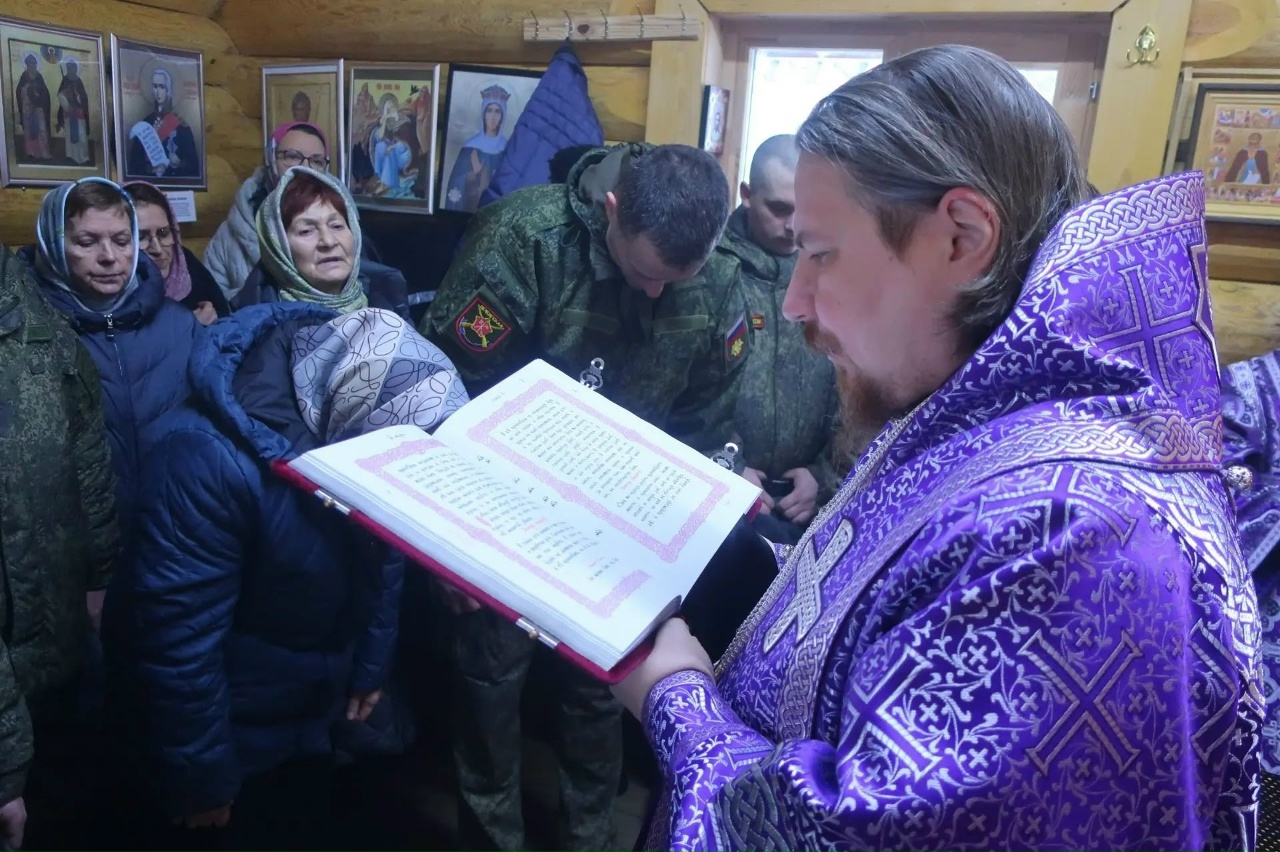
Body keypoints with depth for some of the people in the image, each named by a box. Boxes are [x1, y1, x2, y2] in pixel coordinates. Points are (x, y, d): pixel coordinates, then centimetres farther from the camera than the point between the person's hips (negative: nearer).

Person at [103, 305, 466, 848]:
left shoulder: (369, 402, -14)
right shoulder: (214, 458, -35)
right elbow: (177, 634, -27)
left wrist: (372, 666, 9)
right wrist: (202, 778, -15)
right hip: (228, 723, -6)